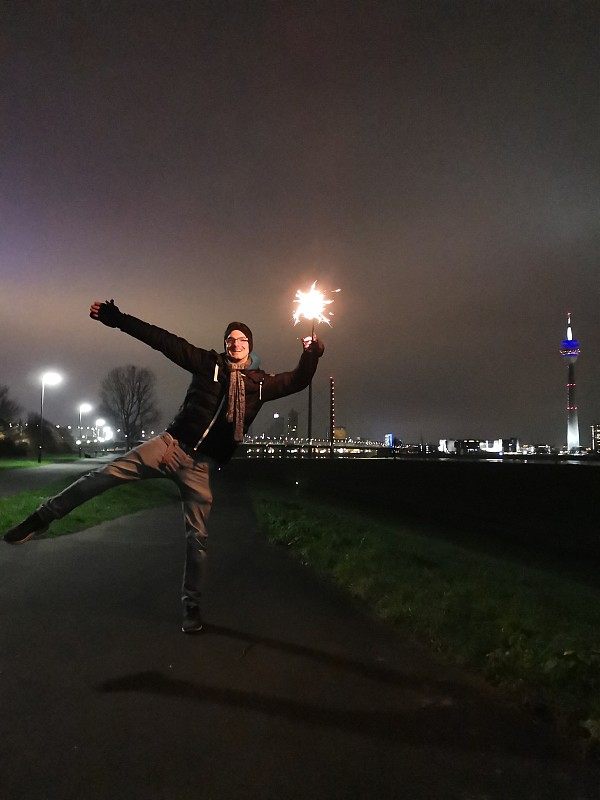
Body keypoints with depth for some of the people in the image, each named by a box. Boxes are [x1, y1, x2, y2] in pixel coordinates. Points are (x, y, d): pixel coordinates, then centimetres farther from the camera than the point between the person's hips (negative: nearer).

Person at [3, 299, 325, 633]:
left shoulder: (260, 383, 8)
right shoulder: (210, 363, 4)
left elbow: (298, 381, 8)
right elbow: (163, 340, 0)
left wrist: (311, 354, -10)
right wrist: (117, 319, -3)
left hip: (201, 466, 1)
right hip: (171, 444, 0)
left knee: (198, 537, 3)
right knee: (108, 473, -14)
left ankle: (192, 605, 19)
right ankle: (43, 518, 3)